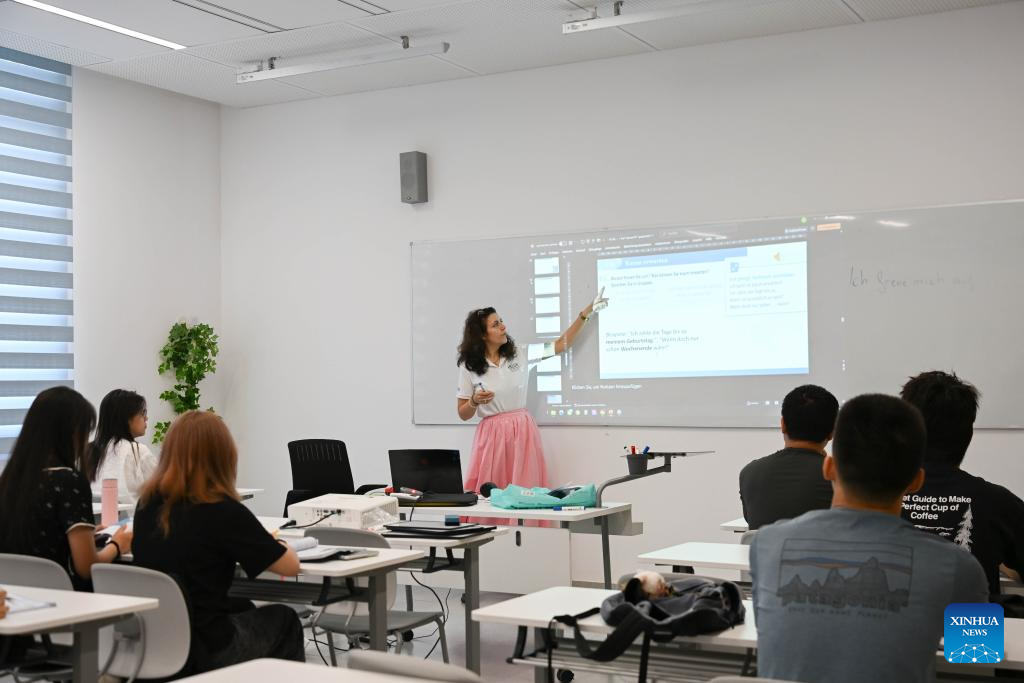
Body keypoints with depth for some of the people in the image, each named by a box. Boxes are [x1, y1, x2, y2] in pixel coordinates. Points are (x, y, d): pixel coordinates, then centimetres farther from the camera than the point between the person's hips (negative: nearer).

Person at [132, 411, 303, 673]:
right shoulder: (224, 511, -19)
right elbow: (290, 566, -10)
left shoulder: (147, 503, -2)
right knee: (284, 620, 22)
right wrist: (273, 544, 11)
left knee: (244, 610, 31)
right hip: (204, 650, -6)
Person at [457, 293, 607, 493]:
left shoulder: (519, 354, 7)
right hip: (491, 435, -2)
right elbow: (463, 414, 4)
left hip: (523, 431, 2)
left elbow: (560, 345, 11)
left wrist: (585, 313, 7)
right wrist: (474, 402, -17)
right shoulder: (469, 367, 0)